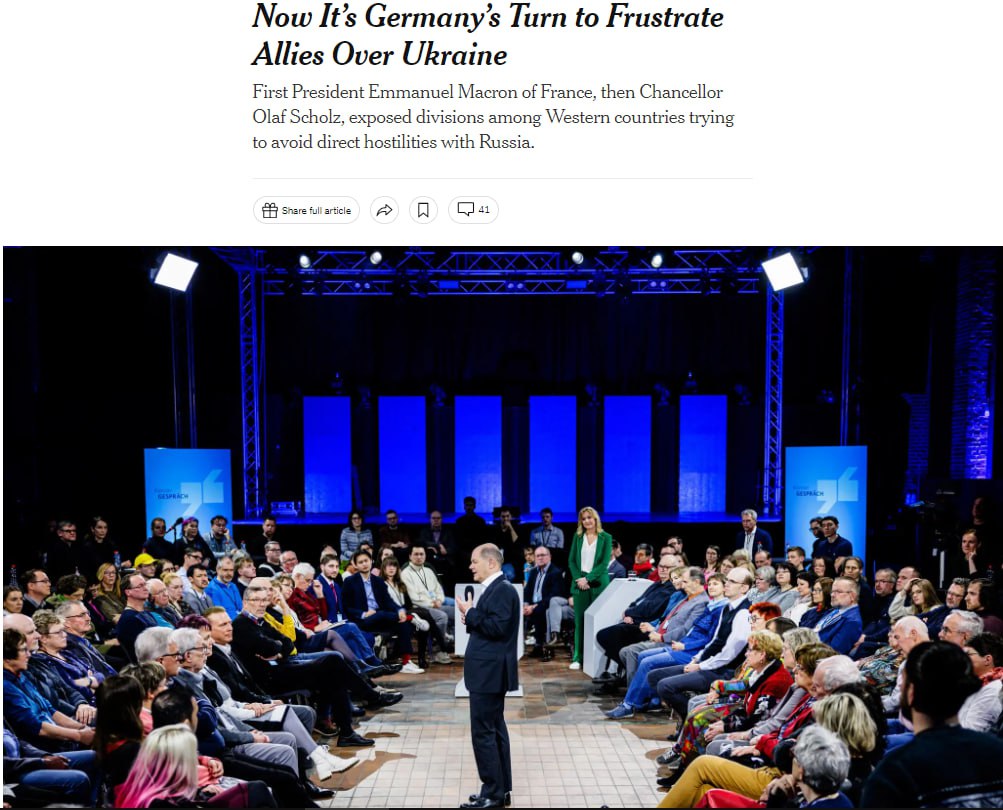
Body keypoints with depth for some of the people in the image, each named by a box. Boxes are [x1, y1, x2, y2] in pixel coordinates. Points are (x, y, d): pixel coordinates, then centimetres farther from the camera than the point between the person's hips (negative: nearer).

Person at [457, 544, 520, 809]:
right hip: (489, 670, 11)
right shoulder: (494, 589, 14)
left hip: (490, 671, -10)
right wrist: (471, 618, 0)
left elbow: (498, 627, -25)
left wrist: (470, 613, -16)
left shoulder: (503, 590, -17)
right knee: (494, 729, 15)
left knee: (483, 732, -6)